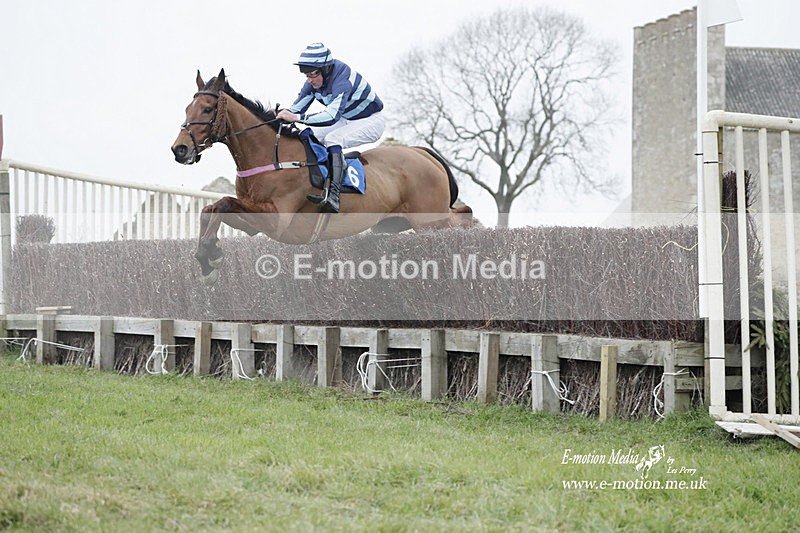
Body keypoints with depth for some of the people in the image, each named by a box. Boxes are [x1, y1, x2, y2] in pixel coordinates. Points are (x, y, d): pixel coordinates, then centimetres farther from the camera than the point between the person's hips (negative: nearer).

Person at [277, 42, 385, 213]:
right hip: (345, 120, 9)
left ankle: (333, 196, -46)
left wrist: (296, 117, -51)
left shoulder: (342, 80, -34)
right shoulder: (313, 82, -9)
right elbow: (297, 108, -4)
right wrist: (285, 115, -27)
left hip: (370, 121, -9)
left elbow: (332, 115, -47)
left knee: (332, 139, -33)